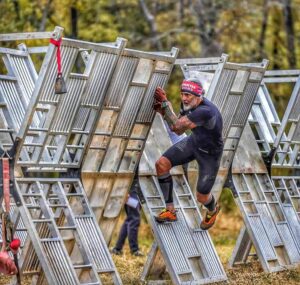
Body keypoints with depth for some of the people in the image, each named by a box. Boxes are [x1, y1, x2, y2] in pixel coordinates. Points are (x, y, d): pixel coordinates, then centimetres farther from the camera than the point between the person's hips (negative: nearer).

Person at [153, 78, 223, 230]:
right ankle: (170, 211, 7)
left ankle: (213, 209, 44)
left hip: (210, 154, -7)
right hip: (194, 142, 7)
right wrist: (163, 112, -20)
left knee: (202, 197, 2)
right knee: (161, 165, -8)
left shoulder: (206, 111, -41)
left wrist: (165, 102, -35)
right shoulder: (189, 103, -14)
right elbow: (178, 130, -6)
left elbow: (177, 126, -40)